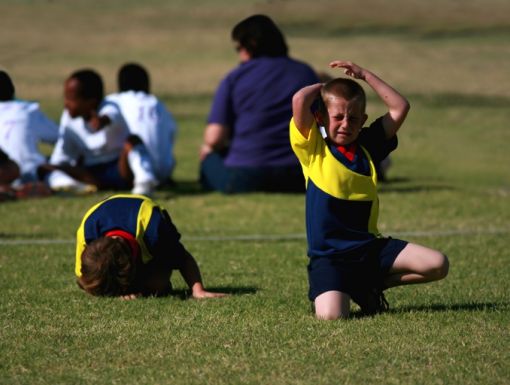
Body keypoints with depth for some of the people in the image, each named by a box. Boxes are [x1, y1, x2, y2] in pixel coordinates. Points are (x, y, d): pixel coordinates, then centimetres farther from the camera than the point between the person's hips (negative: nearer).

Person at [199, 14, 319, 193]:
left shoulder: (235, 78, -1)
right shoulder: (306, 73, 8)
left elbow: (214, 138, -7)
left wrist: (207, 147, 17)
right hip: (297, 178, 2)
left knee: (208, 155, 29)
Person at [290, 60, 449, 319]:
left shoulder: (368, 145, 10)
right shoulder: (313, 147, -2)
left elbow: (400, 107, 5)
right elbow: (300, 101, -16)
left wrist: (364, 75, 7)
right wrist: (321, 88, 4)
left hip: (370, 247, 5)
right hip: (329, 256, -5)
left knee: (437, 264, -11)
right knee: (330, 314, -29)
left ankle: (371, 285, 11)